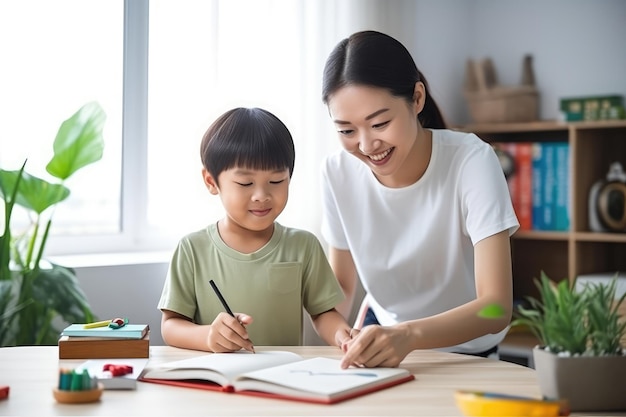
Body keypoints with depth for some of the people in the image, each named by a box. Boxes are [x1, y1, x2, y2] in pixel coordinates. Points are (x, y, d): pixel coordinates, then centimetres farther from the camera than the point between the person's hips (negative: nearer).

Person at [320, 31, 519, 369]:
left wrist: (408, 335, -45)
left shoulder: (471, 161, -22)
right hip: (383, 334, 3)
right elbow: (342, 285, 0)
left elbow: (497, 307, -28)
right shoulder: (338, 172, -11)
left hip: (465, 352, -2)